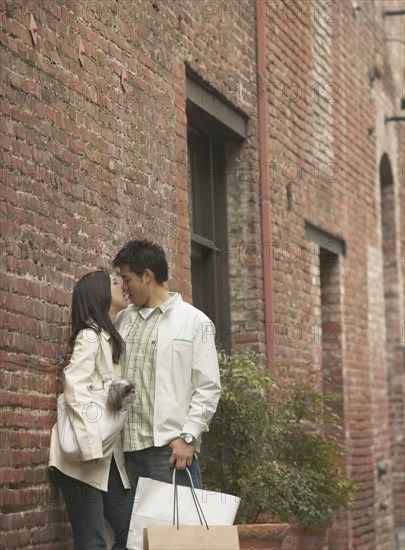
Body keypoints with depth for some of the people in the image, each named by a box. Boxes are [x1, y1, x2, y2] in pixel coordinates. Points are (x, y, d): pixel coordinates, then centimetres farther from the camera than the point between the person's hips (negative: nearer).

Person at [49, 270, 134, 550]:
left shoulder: (114, 340, 20)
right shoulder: (90, 336, -8)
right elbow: (76, 389, -19)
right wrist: (92, 446, -27)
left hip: (110, 456, 9)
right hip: (85, 457, -8)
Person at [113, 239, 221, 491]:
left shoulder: (195, 321, 2)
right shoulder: (123, 320, 17)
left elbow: (208, 388, -3)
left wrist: (188, 437, -12)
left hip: (171, 445, -5)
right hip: (129, 445, 5)